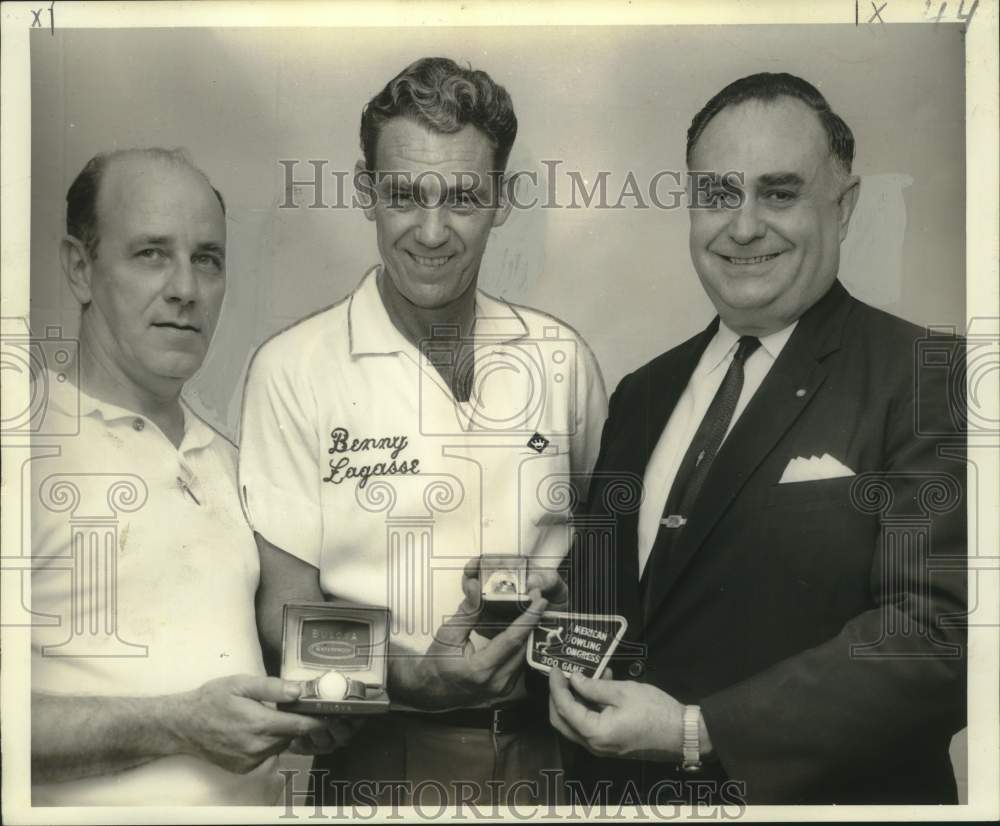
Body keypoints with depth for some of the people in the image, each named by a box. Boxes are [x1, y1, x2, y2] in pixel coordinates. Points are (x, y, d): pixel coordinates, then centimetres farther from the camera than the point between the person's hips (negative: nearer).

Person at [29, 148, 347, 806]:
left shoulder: (227, 461, 12)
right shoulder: (42, 446, -10)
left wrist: (304, 712, 6)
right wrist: (174, 725, -18)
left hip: (255, 798, 5)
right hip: (105, 808, -5)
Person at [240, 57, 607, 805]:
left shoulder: (562, 358, -1)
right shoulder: (294, 369, -10)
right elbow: (288, 612, -8)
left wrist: (565, 602, -8)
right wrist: (414, 679, -23)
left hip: (544, 748, 3)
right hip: (383, 757, -3)